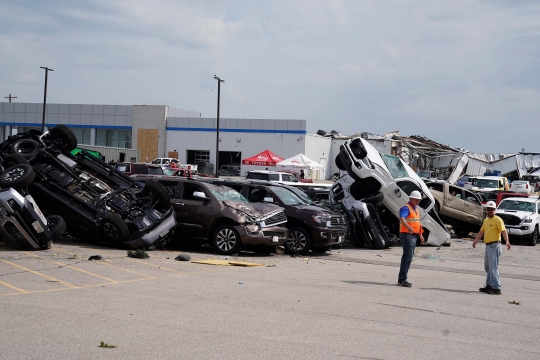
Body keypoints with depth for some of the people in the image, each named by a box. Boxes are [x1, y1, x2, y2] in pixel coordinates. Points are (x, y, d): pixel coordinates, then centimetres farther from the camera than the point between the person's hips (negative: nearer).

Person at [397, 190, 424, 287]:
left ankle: (402, 279, 18)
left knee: (408, 257, 12)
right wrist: (409, 227, -49)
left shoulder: (416, 209, 18)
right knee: (408, 257, -14)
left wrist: (420, 235, 29)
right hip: (407, 235, -10)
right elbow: (402, 218, -32)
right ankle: (402, 279, -13)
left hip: (414, 236, 10)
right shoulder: (406, 208, -13)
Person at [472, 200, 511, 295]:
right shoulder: (486, 220, 17)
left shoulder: (497, 220, -10)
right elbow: (481, 231, 21)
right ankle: (489, 285, 24)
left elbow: (503, 231, -20)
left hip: (494, 246, -9)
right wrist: (476, 240, 9)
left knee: (493, 267, -12)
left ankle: (496, 288, -11)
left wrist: (507, 241, -35)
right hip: (488, 246, 9)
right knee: (487, 267, 15)